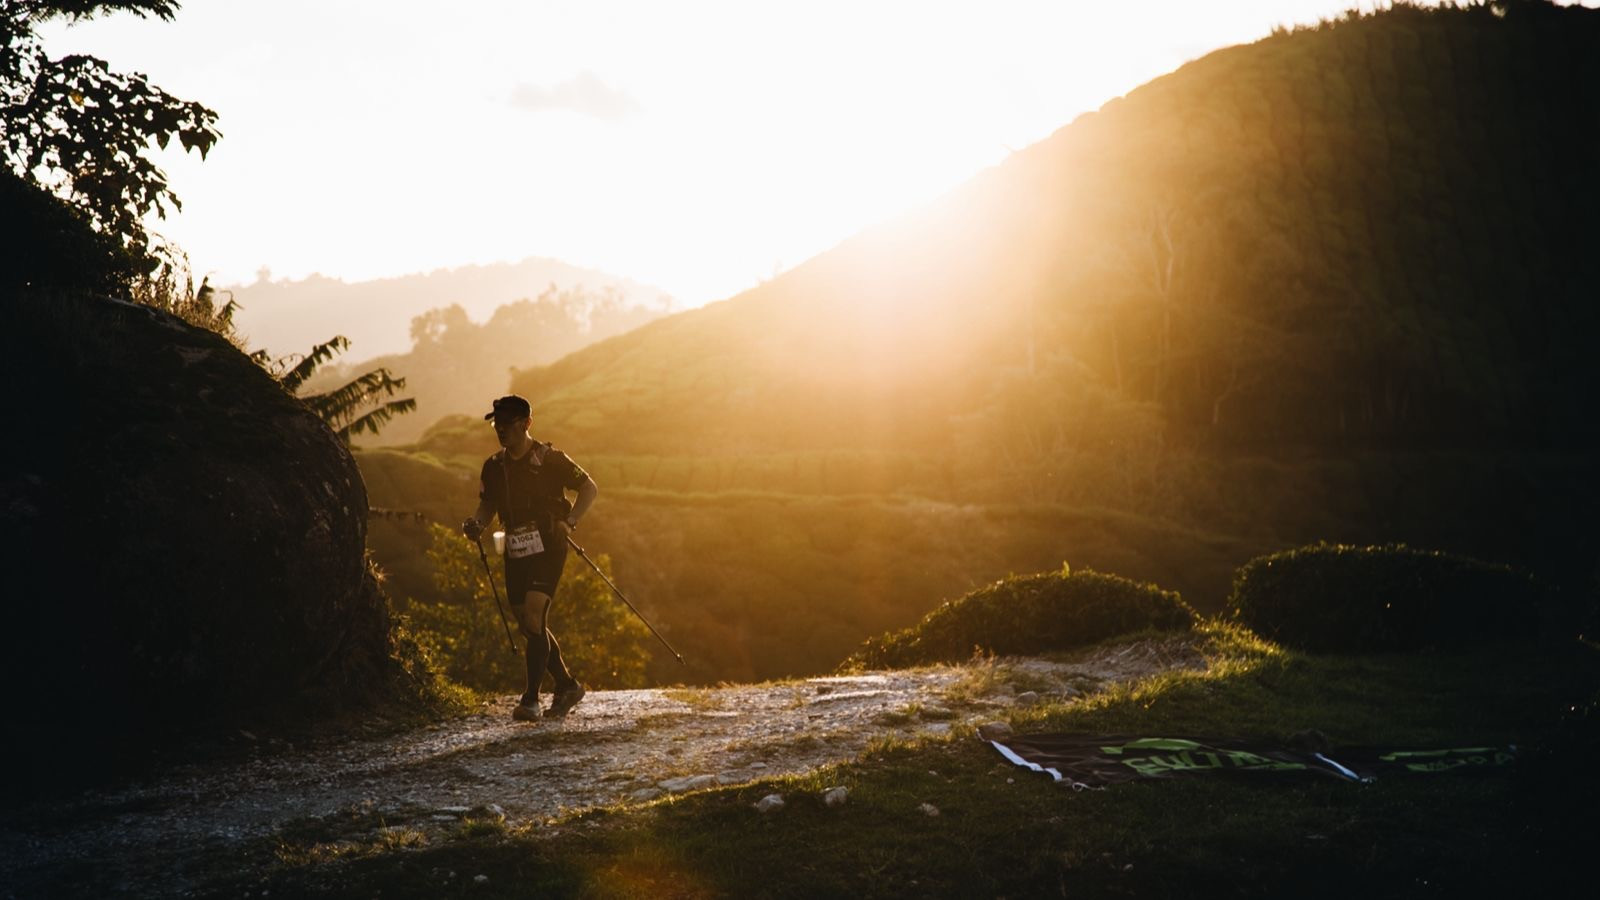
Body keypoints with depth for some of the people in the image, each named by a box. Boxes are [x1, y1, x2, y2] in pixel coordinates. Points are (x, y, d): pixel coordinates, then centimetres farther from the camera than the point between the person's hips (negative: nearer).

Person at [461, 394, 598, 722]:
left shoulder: (549, 459, -7)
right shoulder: (494, 467, 8)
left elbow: (590, 488, -3)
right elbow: (488, 504, 21)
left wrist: (569, 522, -16)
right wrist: (477, 524, -1)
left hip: (547, 548, -6)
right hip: (516, 552, 6)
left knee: (534, 617, -18)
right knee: (528, 625, 9)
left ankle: (531, 699, -16)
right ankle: (567, 686, 25)